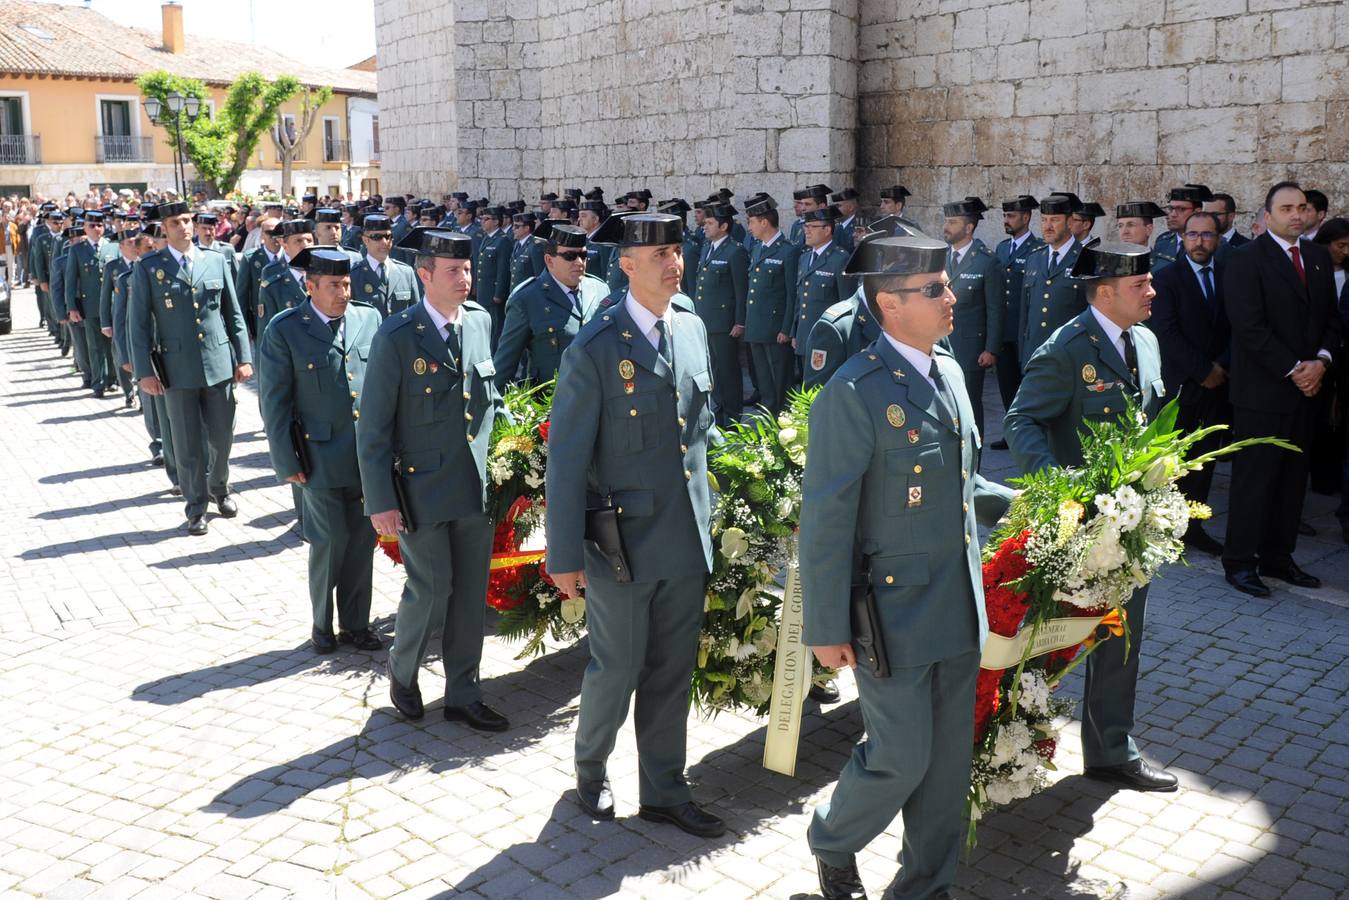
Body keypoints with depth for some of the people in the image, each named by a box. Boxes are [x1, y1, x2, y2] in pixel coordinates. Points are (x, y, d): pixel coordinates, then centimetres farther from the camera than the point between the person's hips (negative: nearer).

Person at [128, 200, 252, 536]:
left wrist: (244, 357, 4)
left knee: (222, 437, 10)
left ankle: (219, 489, 35)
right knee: (188, 445, 5)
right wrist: (145, 370, -6)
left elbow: (233, 314, 10)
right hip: (177, 369, -2)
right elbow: (138, 323, 0)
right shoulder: (148, 267, 0)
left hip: (219, 365, 2)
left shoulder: (216, 261, 7)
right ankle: (196, 508, 18)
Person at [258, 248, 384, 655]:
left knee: (363, 539, 11)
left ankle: (355, 623, 26)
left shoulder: (369, 317, 4)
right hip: (323, 457, -3)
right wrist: (287, 461, -6)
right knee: (330, 541, 5)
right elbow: (274, 402, -4)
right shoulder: (284, 330, -6)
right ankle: (322, 624, 26)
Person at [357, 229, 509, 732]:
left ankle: (463, 697, 25)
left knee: (471, 596, 10)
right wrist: (380, 501, -12)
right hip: (423, 491, -5)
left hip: (477, 487, 5)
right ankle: (402, 672, 30)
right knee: (431, 591, 0)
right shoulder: (397, 337, -12)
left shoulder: (481, 322, 3)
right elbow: (373, 428, -10)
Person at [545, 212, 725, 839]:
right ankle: (590, 769, 35)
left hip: (687, 538, 6)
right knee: (616, 669, 7)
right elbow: (566, 459, -11)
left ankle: (664, 792, 30)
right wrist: (566, 555, -11)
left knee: (672, 672, 14)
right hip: (623, 543, -5)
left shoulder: (692, 327, 6)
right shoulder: (594, 350, -13)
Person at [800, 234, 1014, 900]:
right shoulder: (854, 393, -18)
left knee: (948, 761, 15)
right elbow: (826, 521, -16)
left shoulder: (948, 372, 8)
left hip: (959, 610, 8)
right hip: (895, 613, -7)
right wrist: (827, 629, -15)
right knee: (901, 759, 3)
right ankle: (831, 840, 32)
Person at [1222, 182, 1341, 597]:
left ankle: (1277, 558, 19)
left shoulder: (1318, 257, 14)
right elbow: (1250, 328, -14)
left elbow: (1331, 318, 14)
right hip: (1263, 390, -7)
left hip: (1307, 389, 7)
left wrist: (1321, 361, -4)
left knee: (1293, 477, 10)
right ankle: (1239, 562, 6)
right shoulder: (1246, 258, -7)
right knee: (1254, 479, -2)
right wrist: (1292, 371, -15)